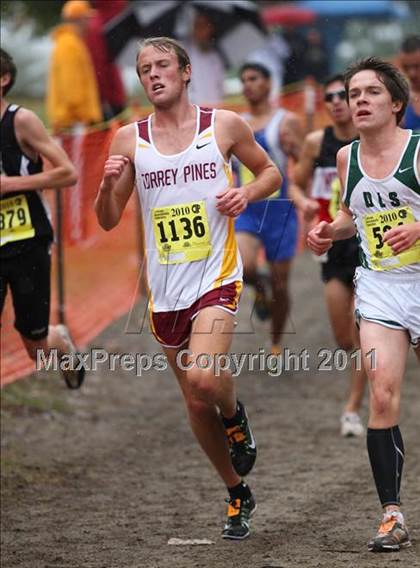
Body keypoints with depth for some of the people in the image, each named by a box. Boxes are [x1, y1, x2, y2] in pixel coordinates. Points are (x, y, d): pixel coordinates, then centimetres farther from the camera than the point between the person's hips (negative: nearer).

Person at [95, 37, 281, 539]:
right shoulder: (129, 140, 4)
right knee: (195, 404, 9)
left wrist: (247, 193, -8)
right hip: (165, 290, 3)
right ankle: (238, 496, 28)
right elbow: (107, 221, 7)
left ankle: (235, 414, 8)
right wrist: (107, 184, -14)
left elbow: (270, 171, 14)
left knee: (202, 377, -27)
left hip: (216, 277, -3)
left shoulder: (224, 125, 0)